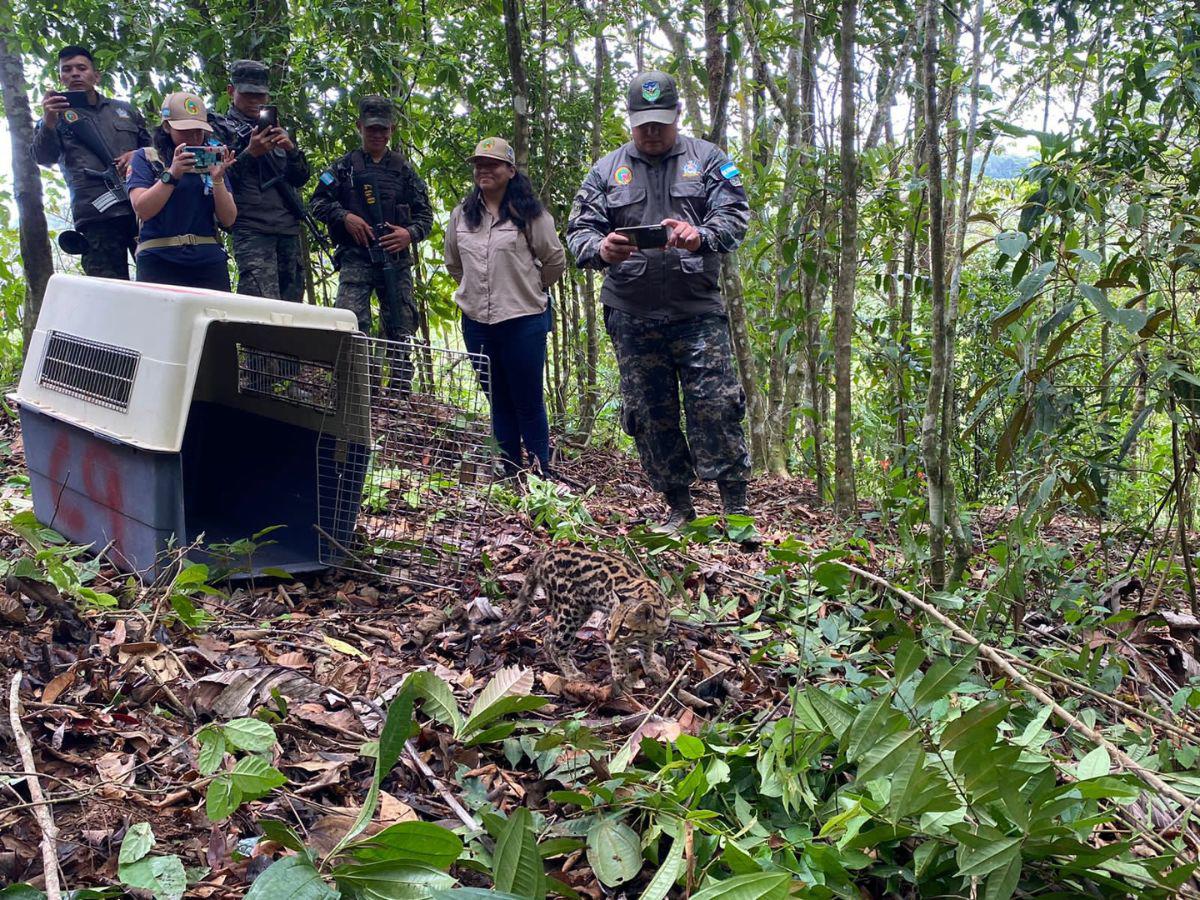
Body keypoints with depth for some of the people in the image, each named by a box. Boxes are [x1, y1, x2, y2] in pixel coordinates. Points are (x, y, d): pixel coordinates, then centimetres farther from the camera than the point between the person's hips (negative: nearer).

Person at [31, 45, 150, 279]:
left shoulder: (124, 109, 24)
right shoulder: (58, 114, 15)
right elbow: (43, 158, -1)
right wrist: (48, 122, -21)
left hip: (143, 205, 3)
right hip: (99, 215, -3)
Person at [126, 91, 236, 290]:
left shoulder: (213, 160, 13)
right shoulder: (145, 158, 8)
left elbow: (228, 220, 5)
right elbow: (142, 210, -6)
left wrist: (217, 178, -9)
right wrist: (171, 174, -16)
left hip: (210, 263, 2)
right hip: (159, 262, -2)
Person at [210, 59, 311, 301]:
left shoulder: (278, 131, 25)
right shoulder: (220, 128, 11)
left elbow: (301, 179, 18)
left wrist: (291, 149, -2)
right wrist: (250, 153, -14)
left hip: (289, 228, 5)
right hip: (252, 229, -5)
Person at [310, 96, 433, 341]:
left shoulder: (403, 169, 15)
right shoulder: (345, 166, 11)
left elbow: (425, 214, 13)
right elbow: (318, 202, 9)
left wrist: (410, 234, -7)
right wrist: (344, 217, -10)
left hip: (396, 258, 2)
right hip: (355, 258, -2)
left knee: (402, 330, 3)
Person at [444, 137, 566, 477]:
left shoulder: (529, 213, -5)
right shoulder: (461, 215, 8)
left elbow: (556, 260, 0)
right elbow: (453, 263, 21)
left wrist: (530, 288, 9)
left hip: (523, 321, -4)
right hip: (477, 322, 5)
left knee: (529, 403, 1)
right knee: (499, 401, 13)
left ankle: (542, 476, 10)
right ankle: (508, 473, 23)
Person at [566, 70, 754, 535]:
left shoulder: (707, 160, 8)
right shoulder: (606, 170, 13)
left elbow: (735, 215, -2)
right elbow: (578, 232, 8)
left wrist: (700, 236, -25)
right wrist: (601, 248, -17)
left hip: (698, 312, -2)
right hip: (632, 318, 3)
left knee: (715, 406, -9)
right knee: (650, 415, 6)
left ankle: (736, 509, 1)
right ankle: (679, 508, 19)